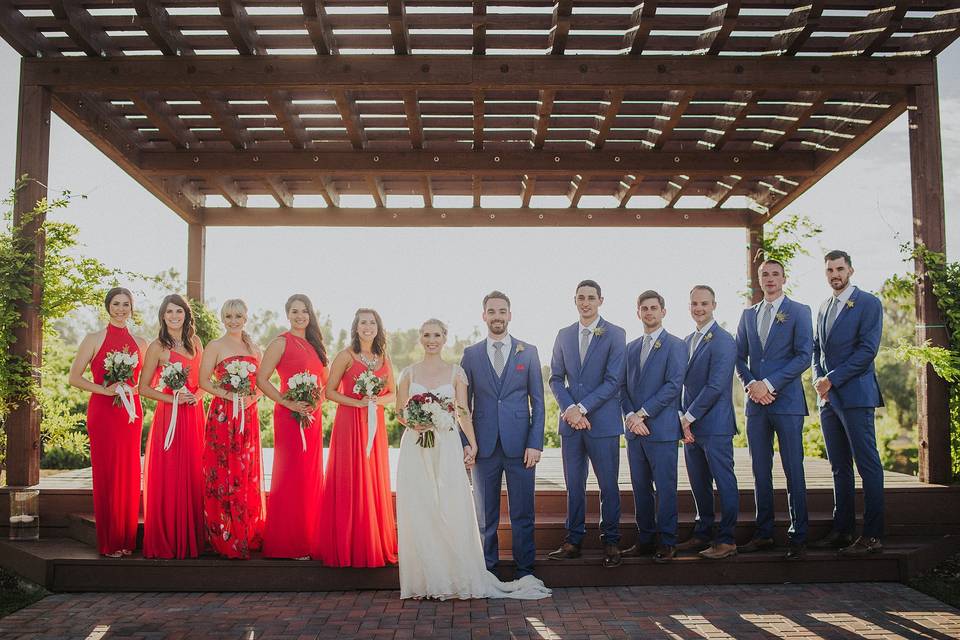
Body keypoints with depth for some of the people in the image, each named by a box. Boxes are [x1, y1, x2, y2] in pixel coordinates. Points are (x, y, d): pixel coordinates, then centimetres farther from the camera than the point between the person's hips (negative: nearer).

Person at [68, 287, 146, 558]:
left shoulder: (140, 343, 12)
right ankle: (108, 542, 5)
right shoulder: (94, 339, 3)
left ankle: (126, 540, 12)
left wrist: (132, 389, -4)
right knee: (106, 473, -3)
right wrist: (104, 389, -12)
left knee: (129, 473, 4)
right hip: (103, 412, -3)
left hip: (131, 412, 3)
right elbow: (74, 377, 1)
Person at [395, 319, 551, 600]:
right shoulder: (409, 373, 8)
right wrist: (413, 423, -11)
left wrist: (472, 444, -8)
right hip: (415, 448, 1)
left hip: (447, 448, -1)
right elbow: (399, 411, 10)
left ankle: (456, 577, 6)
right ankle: (423, 579, 11)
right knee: (417, 512, 1)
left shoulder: (456, 373, 6)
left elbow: (463, 412, 3)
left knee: (451, 511, -5)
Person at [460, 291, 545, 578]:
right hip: (484, 446, 1)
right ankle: (486, 570, 20)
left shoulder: (528, 352, 6)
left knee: (523, 513, 4)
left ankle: (525, 571, 15)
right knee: (485, 514, 8)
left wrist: (535, 443, -5)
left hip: (520, 445, -1)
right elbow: (464, 404, 8)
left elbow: (538, 401, 4)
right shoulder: (470, 354, 7)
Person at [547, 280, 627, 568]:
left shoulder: (615, 335, -2)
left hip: (603, 421, -3)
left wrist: (582, 408, -13)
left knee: (608, 485, 3)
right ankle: (573, 541, 17)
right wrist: (569, 409, -7)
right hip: (571, 422, 4)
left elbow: (613, 380, -9)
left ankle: (610, 542, 15)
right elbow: (556, 378, 9)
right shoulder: (564, 335, 11)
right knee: (574, 485, 9)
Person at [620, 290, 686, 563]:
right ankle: (645, 539, 17)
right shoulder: (631, 348, 17)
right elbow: (623, 386, 13)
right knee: (640, 486, 9)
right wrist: (630, 416, -4)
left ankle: (667, 542, 7)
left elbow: (674, 384, -10)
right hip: (634, 428, 6)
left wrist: (643, 413, -13)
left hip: (662, 428, -5)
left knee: (665, 487, -2)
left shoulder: (675, 345, -1)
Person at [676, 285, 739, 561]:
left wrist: (690, 417, -12)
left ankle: (726, 540, 5)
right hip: (690, 425, 8)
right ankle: (703, 534, 23)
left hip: (715, 425, -8)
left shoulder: (723, 341, -11)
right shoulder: (688, 340, 16)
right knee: (699, 484, 13)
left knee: (724, 481, -1)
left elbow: (715, 386, -17)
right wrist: (683, 417, 4)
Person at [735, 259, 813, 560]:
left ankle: (798, 538, 4)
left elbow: (804, 356, -7)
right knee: (761, 471, 8)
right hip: (755, 403, 4)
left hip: (787, 401, -4)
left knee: (793, 471, -3)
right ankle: (764, 534, 15)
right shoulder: (748, 314, 16)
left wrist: (768, 383, -13)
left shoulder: (799, 311, 3)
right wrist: (750, 385, -5)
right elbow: (740, 356, 14)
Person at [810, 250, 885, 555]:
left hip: (855, 395, -7)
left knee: (867, 464, -5)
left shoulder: (868, 303, -3)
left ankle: (872, 535, -1)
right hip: (828, 397, 7)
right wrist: (818, 378, 3)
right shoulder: (824, 307, 18)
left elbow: (867, 350, -11)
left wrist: (832, 379, -14)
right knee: (839, 467, 10)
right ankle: (842, 530, 15)